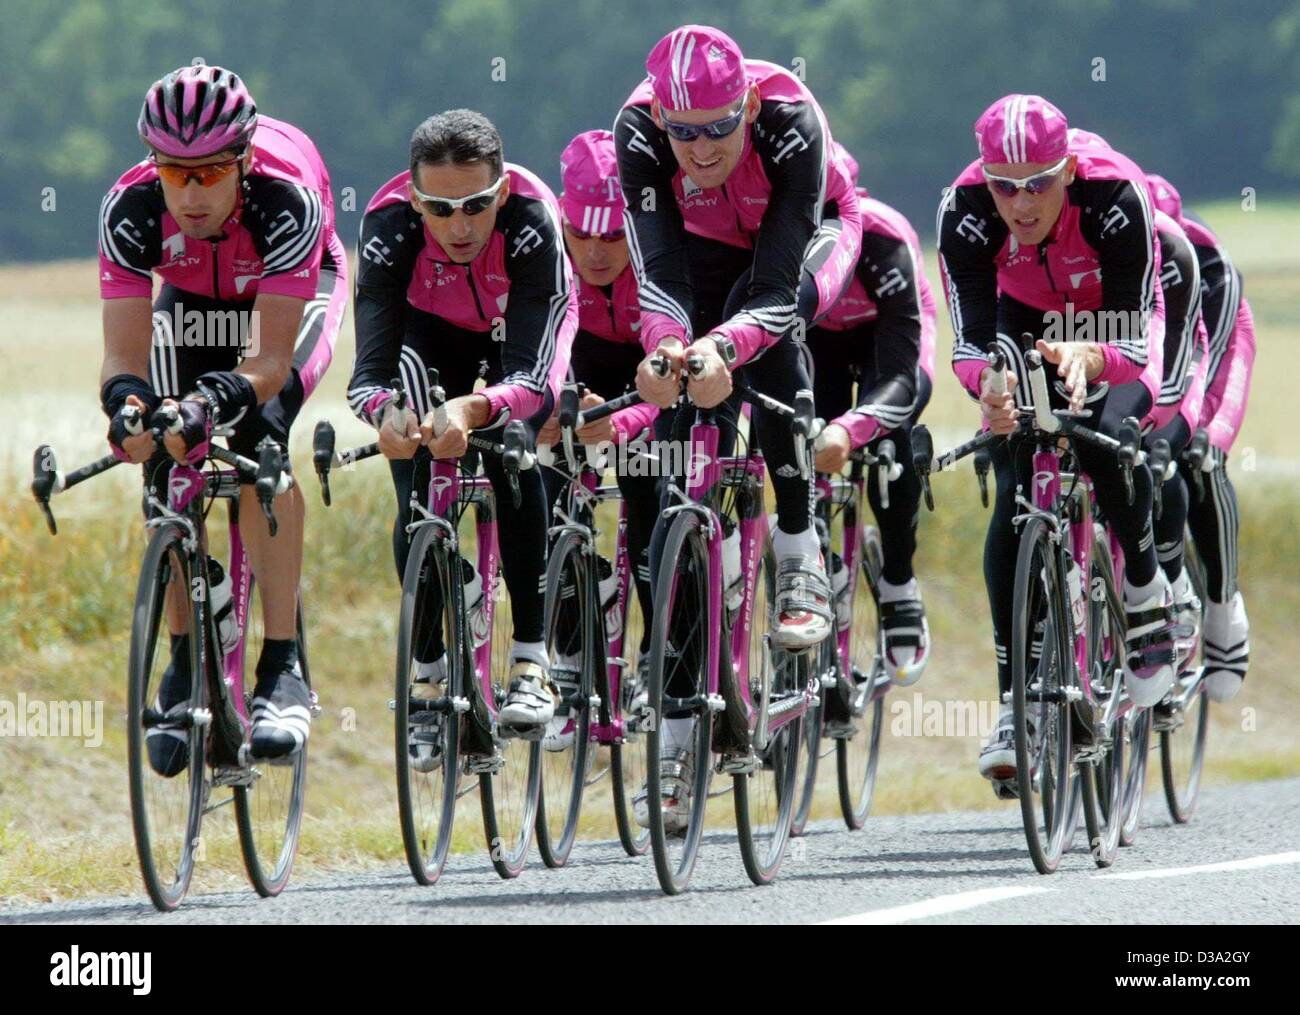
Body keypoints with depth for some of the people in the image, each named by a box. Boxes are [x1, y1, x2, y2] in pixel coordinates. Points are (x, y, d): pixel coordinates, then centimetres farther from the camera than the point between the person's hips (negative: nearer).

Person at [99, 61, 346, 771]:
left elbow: (271, 358, -42)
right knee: (167, 464, -16)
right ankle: (183, 666, 1)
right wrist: (128, 402, -56)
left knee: (255, 431, -28)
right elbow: (124, 352, -34)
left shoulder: (288, 199, -41)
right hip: (193, 303, 3)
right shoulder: (131, 209, -33)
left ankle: (283, 671, -27)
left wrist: (216, 401, -61)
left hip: (293, 295, -3)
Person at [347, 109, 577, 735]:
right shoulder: (389, 225, -36)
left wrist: (475, 410, -64)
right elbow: (367, 370, -40)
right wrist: (385, 412, -63)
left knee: (511, 461, -24)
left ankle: (531, 660, -17)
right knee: (417, 490, -14)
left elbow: (530, 377, -44)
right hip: (431, 336, 1)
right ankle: (429, 668, -1)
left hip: (520, 335, -1)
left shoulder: (531, 219, -40)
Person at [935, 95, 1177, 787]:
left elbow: (1132, 342, -35)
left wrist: (1089, 358, -58)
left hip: (1117, 327, -2)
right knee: (1014, 498, -15)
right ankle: (1016, 706, -10)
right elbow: (971, 339, -33)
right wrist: (988, 384, -56)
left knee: (1106, 438, -32)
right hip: (1028, 326, 2)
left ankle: (1146, 588, -4)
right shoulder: (965, 212, -30)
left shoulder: (1115, 197, -36)